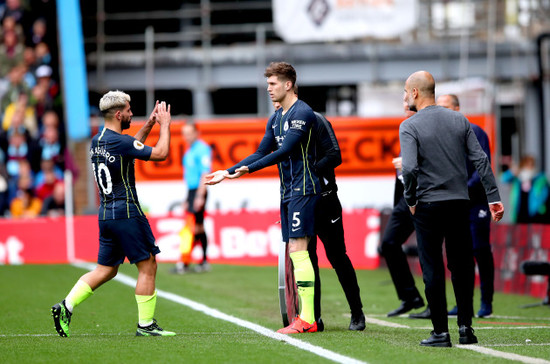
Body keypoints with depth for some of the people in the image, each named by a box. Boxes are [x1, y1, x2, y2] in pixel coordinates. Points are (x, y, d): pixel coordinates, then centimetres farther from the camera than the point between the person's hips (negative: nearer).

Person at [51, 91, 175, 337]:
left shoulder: (97, 141, 11)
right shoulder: (119, 141, -16)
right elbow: (161, 153, -12)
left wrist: (148, 125, 25)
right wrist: (165, 125, 1)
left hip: (106, 214, 9)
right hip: (126, 213, -9)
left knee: (106, 270, 13)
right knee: (148, 266, 0)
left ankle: (66, 306, 2)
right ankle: (146, 324, 2)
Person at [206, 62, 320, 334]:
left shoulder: (302, 113, -12)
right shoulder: (276, 119, 17)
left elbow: (284, 151, -20)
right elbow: (261, 153, 21)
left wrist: (248, 169, -23)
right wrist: (228, 172, 14)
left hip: (303, 189, -9)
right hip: (287, 191, 9)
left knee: (298, 249, -13)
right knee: (294, 253, 6)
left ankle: (307, 320, -15)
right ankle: (306, 315, 8)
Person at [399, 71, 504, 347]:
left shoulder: (409, 126, -7)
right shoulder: (459, 120, 8)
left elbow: (410, 168, -20)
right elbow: (480, 160, 2)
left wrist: (410, 200, -5)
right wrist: (493, 197, 2)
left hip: (427, 205, -4)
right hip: (459, 203, 4)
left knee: (432, 270, 2)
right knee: (461, 266, 13)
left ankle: (441, 332, 1)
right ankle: (465, 327, 9)